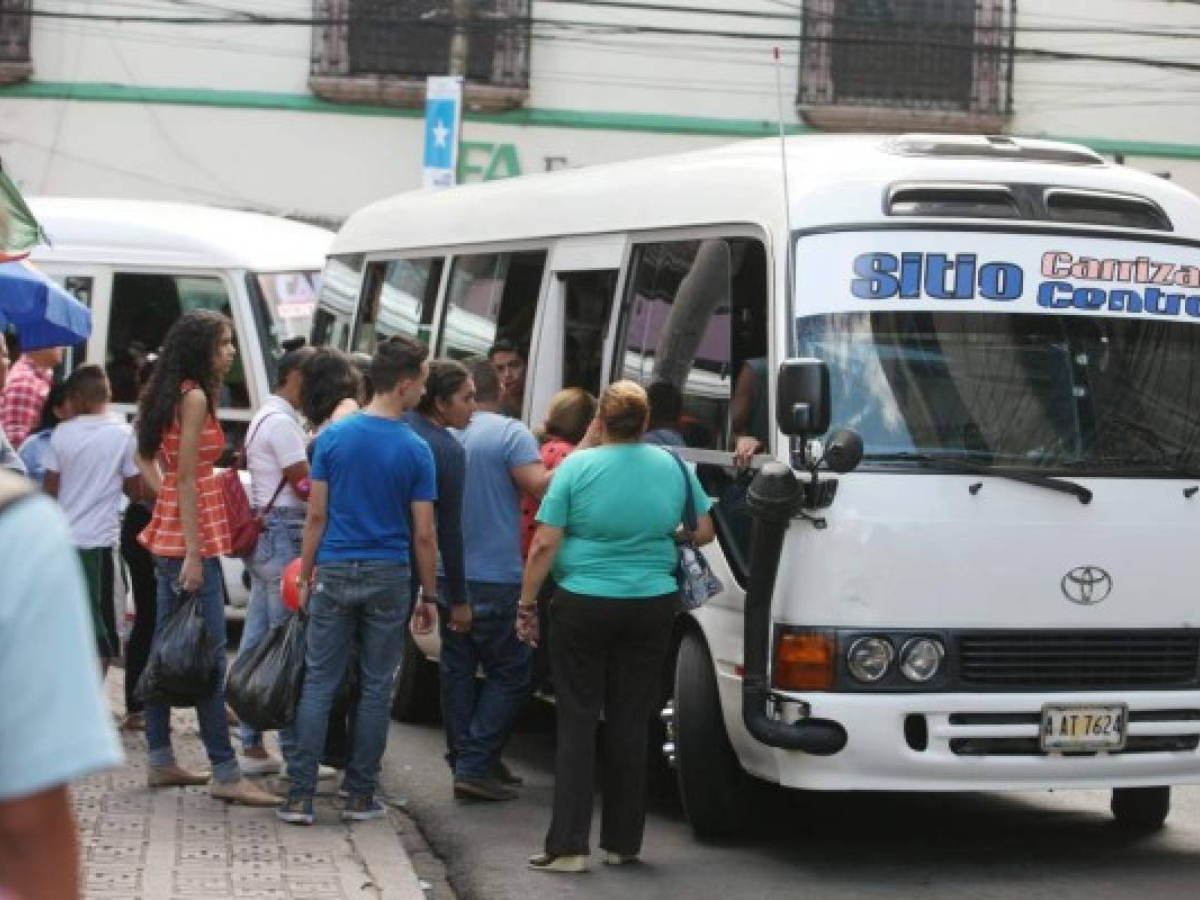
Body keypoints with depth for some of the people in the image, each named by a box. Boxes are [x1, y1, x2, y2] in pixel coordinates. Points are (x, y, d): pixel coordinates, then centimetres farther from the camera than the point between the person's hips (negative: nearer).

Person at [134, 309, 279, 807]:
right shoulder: (195, 397, -14)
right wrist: (193, 554, -19)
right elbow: (187, 478, -18)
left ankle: (160, 760, 18)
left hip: (168, 531, 10)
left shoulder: (167, 394, 13)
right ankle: (225, 773, -10)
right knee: (210, 652, -10)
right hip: (191, 533, -10)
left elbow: (145, 455, 24)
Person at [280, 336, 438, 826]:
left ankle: (300, 796, -1)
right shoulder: (415, 450, -6)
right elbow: (423, 534, -5)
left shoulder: (334, 436, -2)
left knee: (319, 684, 4)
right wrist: (430, 593, 5)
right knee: (375, 688, 8)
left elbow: (316, 515, 0)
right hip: (388, 579, -1)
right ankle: (360, 795, 12)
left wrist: (305, 575, 9)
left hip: (334, 572, 1)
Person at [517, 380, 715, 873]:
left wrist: (526, 605, -2)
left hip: (584, 606, -3)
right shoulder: (673, 467, 1)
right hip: (652, 607, 3)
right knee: (630, 725, 10)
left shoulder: (577, 467, -9)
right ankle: (623, 842, 14)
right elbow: (704, 532, 11)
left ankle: (569, 845, -2)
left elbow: (544, 544, -10)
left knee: (577, 722, 2)